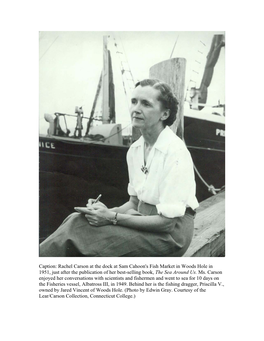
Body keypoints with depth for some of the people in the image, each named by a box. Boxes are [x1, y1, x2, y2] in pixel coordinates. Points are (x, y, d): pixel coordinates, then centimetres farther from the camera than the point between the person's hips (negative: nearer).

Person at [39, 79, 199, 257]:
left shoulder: (176, 152, -18)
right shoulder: (134, 150, 6)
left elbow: (168, 222, -20)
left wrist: (113, 218, -21)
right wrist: (108, 211, -8)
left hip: (173, 230, -7)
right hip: (144, 219, 7)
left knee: (80, 226, -22)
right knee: (78, 219, -15)